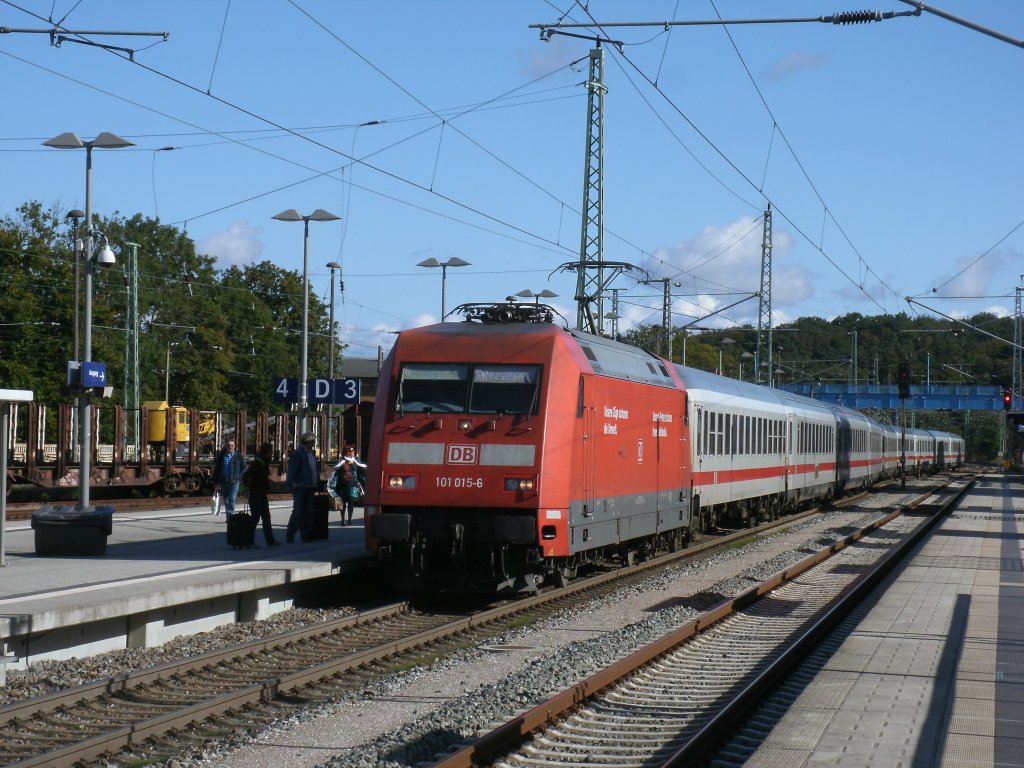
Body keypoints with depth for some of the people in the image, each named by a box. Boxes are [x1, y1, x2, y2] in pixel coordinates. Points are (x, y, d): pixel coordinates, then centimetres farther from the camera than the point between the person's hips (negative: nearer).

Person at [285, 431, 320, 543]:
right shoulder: (298, 453, -9)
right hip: (300, 488, -8)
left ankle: (305, 535, 15)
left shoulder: (312, 453, 15)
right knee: (298, 512, -7)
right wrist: (290, 485, -18)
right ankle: (289, 536, -1)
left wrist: (317, 485, 14)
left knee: (308, 513, 9)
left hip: (310, 488, 8)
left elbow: (316, 470, 20)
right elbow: (291, 470, -13)